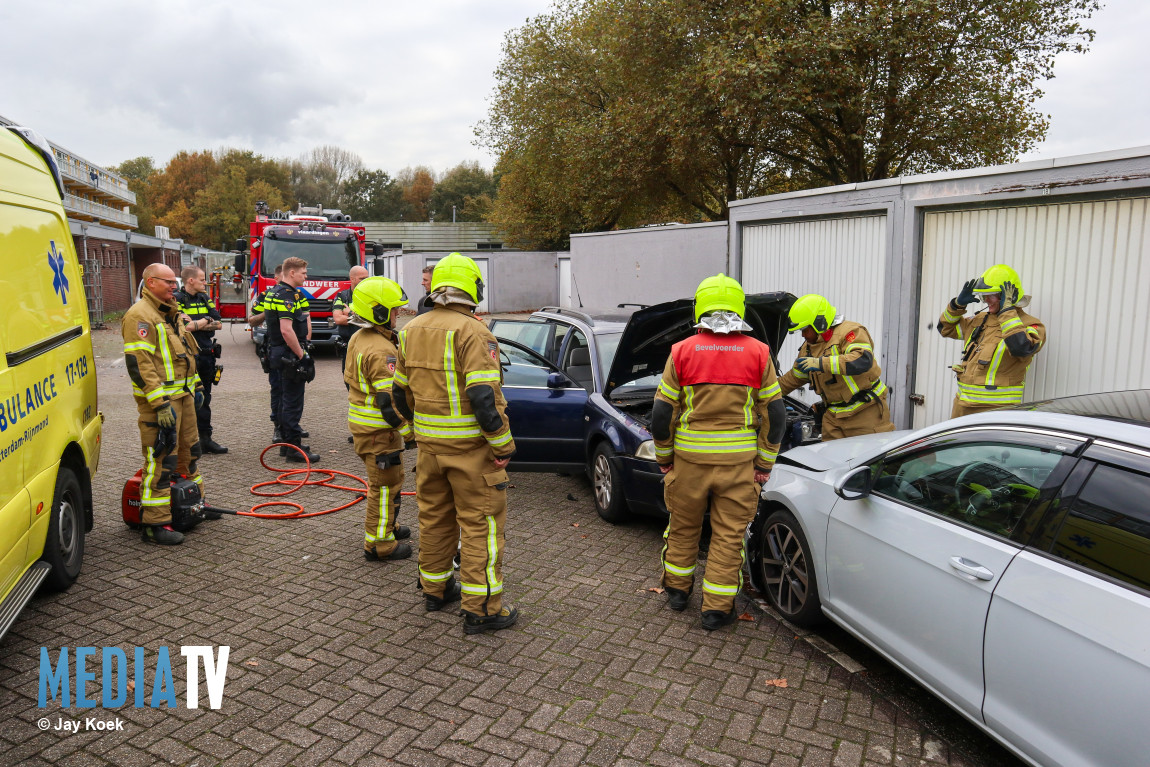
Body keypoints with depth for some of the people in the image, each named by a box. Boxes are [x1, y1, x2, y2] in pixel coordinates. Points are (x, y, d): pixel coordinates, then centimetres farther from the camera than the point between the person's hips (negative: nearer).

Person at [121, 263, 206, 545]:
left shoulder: (171, 313, 16)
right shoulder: (139, 316, -15)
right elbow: (138, 364, -22)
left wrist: (195, 385, 23)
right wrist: (160, 403, -25)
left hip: (183, 395, 10)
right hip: (160, 400, -10)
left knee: (189, 451, 20)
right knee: (160, 461, -7)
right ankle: (155, 524, -1)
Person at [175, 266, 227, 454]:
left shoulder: (205, 298, 14)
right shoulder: (177, 300, -8)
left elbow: (218, 324, 6)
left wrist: (196, 324, -9)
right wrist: (205, 322, -5)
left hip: (207, 355, 7)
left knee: (205, 399, 13)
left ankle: (206, 439, 21)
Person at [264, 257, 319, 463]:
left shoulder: (275, 292, 16)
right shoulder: (287, 295, -18)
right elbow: (286, 330, -27)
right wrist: (301, 356, -20)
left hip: (279, 353, 11)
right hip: (289, 354, -11)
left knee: (285, 399, 16)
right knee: (293, 401, -6)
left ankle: (287, 442, 25)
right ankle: (294, 448, -1)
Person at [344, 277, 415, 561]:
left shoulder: (358, 339, 9)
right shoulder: (381, 350, -24)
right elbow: (390, 400, -26)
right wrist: (407, 431, -19)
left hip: (362, 422, 10)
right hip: (379, 430, -10)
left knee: (384, 480, 24)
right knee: (386, 485, 2)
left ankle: (388, 524, 40)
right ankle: (379, 543, 12)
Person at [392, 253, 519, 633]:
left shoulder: (411, 331, 7)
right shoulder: (473, 332, -17)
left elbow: (400, 393, 15)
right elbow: (483, 397, -23)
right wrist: (503, 445, -15)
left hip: (428, 444, 7)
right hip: (469, 445, -7)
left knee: (434, 516, 20)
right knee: (480, 522, 2)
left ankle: (435, 588, 34)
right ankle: (481, 609, 7)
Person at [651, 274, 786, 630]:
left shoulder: (682, 351, -4)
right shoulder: (758, 353, -2)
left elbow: (662, 415, -3)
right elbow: (775, 415, -1)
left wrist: (664, 457, 10)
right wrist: (765, 463, 7)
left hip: (689, 457, 1)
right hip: (738, 460, 0)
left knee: (683, 525, 19)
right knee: (729, 534, 10)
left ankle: (677, 589, 35)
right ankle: (716, 608, 16)